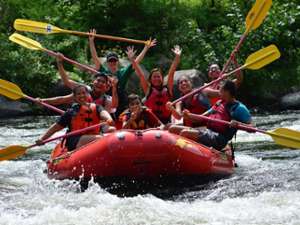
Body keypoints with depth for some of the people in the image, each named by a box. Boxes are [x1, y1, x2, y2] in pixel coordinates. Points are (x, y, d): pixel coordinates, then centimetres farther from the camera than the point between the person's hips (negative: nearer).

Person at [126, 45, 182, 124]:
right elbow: (140, 75, 1)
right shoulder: (148, 89, 6)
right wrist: (132, 59, -5)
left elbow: (171, 73, 3)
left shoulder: (167, 89, 8)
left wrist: (177, 57, -2)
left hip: (166, 122, 1)